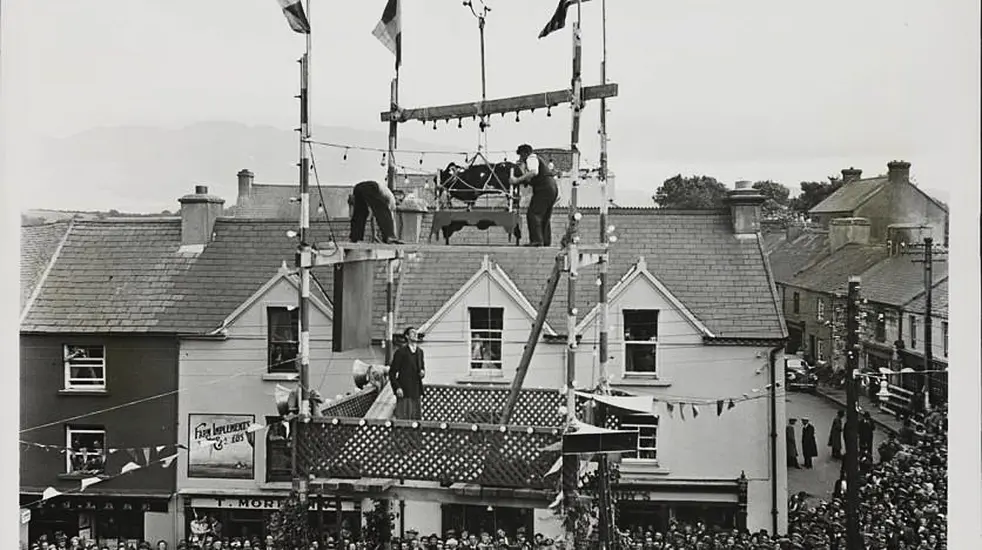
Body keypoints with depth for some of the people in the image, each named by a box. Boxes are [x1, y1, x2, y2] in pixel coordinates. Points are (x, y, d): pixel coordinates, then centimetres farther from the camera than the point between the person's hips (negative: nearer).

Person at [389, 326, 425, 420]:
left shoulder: (420, 352, 13)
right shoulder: (400, 352, -6)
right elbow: (392, 373, -5)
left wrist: (423, 372, 2)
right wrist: (397, 388, -16)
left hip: (416, 391, 6)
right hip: (404, 392, -6)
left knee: (416, 418, 4)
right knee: (403, 418, -8)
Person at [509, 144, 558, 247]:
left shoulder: (531, 158, -1)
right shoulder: (536, 160, 29)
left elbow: (534, 172, -23)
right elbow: (529, 180, 25)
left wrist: (517, 180, -25)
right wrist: (521, 167, 26)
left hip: (544, 188, -11)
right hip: (553, 188, 11)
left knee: (533, 214, -13)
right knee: (545, 217, 15)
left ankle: (536, 240, -21)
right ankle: (546, 242, 14)